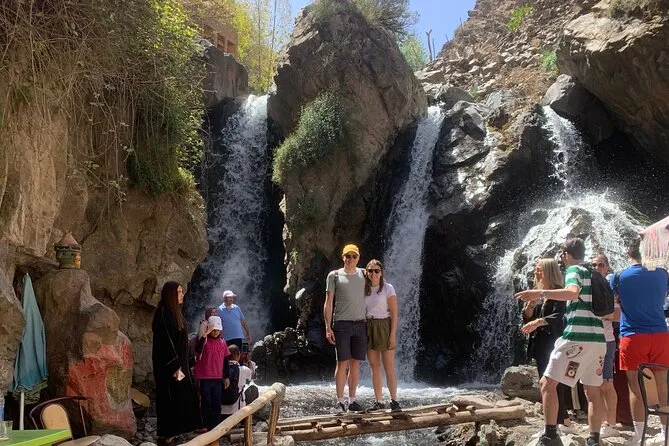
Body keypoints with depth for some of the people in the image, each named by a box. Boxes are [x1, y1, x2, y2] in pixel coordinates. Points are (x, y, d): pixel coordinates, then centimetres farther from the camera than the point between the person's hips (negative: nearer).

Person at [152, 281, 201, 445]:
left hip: (178, 362, 9)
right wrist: (174, 366, -22)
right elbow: (165, 341, -21)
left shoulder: (174, 312, 12)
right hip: (168, 365, -9)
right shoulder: (163, 313, -17)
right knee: (170, 399, -2)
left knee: (181, 397, 11)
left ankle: (172, 431, 18)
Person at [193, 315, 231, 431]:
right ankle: (205, 426, 9)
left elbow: (226, 360, 15)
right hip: (204, 378, -5)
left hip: (218, 378, 5)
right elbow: (198, 350, -28)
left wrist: (227, 376, 14)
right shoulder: (203, 339, -6)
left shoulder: (222, 342, 9)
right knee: (206, 403, 1)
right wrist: (203, 335, -35)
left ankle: (216, 426, 17)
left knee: (217, 404, 8)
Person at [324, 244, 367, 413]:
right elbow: (328, 303, 0)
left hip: (361, 324, 3)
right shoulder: (334, 275, 2)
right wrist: (327, 327, -8)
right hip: (342, 324, -3)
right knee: (342, 363, -5)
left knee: (355, 363, 5)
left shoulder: (363, 274, 12)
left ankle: (352, 400, 12)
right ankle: (340, 401, 1)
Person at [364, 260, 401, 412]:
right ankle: (379, 401, 10)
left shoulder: (388, 288, -4)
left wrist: (393, 334, -13)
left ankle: (394, 401, -1)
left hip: (384, 327, -4)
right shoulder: (364, 289, 9)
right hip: (368, 328, 4)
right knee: (375, 368, 6)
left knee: (389, 368, -4)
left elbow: (394, 313, -7)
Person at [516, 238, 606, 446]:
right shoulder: (593, 274, 22)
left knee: (548, 383, -5)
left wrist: (540, 294, -32)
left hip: (577, 336, -8)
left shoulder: (573, 270, -3)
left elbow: (573, 292, -26)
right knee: (593, 390, 12)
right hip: (598, 338, 8)